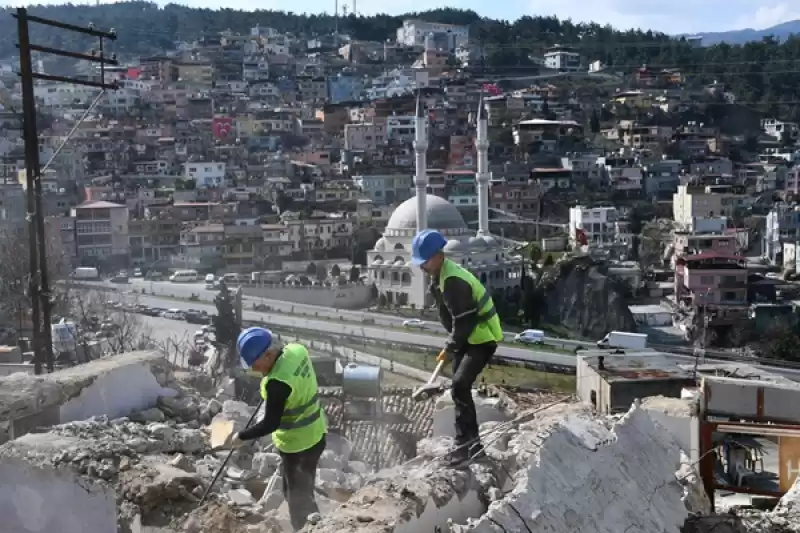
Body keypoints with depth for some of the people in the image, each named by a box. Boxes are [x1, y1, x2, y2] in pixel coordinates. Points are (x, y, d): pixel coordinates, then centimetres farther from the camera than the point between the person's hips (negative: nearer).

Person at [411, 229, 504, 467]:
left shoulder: (453, 280, -27)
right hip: (468, 338, 11)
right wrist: (453, 342, 15)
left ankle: (465, 444, -14)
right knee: (460, 388, 12)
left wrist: (451, 347, -15)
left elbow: (464, 320, -26)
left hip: (482, 338, -11)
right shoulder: (440, 276, 6)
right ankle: (471, 444, 22)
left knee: (460, 386, -19)